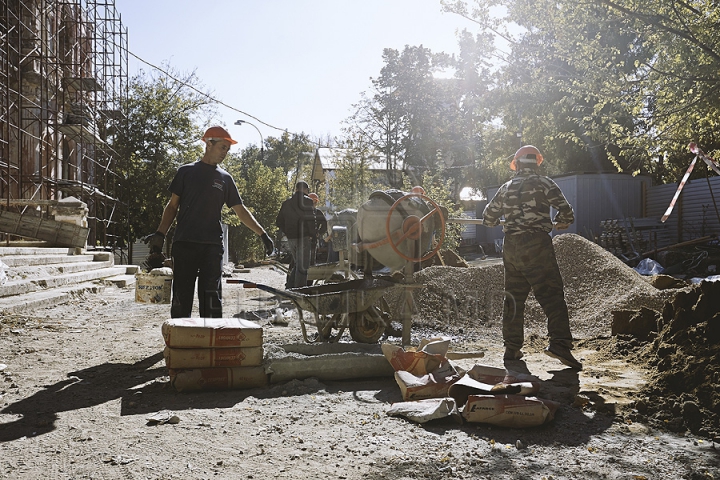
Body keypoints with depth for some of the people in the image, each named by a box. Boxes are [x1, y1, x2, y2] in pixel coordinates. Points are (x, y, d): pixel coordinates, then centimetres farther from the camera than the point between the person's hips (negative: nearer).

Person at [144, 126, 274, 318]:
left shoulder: (225, 178, 13)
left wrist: (262, 234, 7)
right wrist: (160, 234, -1)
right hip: (184, 243, -1)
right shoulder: (186, 172, 8)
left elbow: (241, 210, 15)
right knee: (181, 296, 1)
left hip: (212, 245, 1)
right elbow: (172, 205, 9)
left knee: (212, 298, -3)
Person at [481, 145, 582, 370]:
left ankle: (512, 348, 14)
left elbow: (488, 219, 18)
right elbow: (566, 212, -7)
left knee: (513, 297, 12)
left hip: (511, 247, 5)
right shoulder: (543, 183, -2)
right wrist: (557, 223, 14)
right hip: (537, 245, -5)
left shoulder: (505, 188, 12)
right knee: (552, 295, -6)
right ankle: (559, 343, -19)